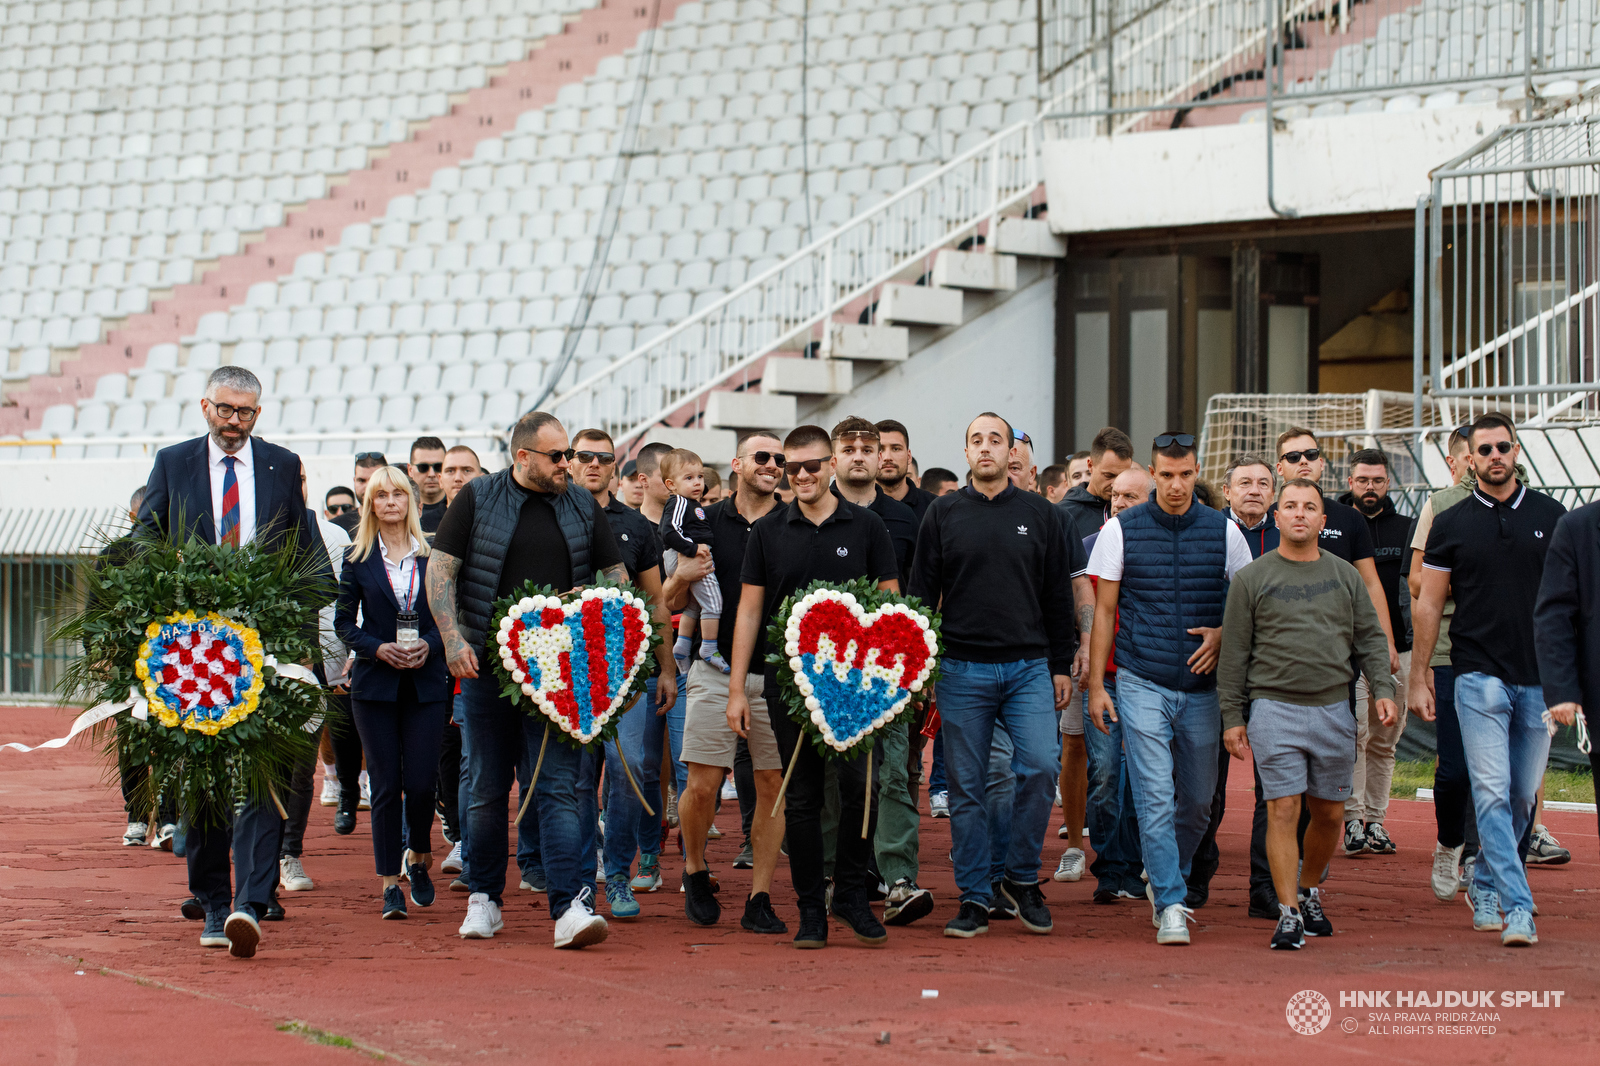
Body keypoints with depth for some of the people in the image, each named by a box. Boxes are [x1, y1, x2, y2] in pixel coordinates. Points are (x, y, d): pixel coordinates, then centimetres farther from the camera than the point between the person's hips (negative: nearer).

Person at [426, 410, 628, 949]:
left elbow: (617, 577, 16)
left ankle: (571, 907, -17)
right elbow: (440, 570, 2)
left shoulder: (583, 509, 10)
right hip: (488, 663, 0)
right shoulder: (477, 499, 3)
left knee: (559, 787, -9)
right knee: (488, 789, 7)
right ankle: (484, 899, 21)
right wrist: (453, 639, -9)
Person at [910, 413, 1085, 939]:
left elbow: (1058, 596, 10)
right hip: (962, 671, 0)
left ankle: (1022, 878, 4)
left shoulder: (1041, 515, 8)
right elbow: (922, 591, 7)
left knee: (1040, 767, -14)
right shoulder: (943, 514, 6)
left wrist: (1060, 665, 6)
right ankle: (975, 897, 8)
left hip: (1029, 668, 0)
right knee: (966, 787, 2)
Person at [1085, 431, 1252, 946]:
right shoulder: (1122, 530, 1)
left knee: (1198, 800, 10)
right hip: (1142, 685, -2)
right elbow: (1104, 610, 5)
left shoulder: (1224, 532, 4)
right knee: (1156, 798, -11)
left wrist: (1223, 634, -7)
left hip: (1202, 687, 2)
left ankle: (1165, 883, 32)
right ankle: (1170, 906, -9)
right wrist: (1095, 685, 1)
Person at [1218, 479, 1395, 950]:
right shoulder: (1252, 579, 3)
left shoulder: (1345, 575, 11)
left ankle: (1309, 891, 30)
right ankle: (1288, 913, -5)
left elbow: (1370, 639, 13)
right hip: (1275, 709, -3)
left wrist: (1382, 689, -2)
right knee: (1283, 810, -9)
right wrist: (1232, 716, 0)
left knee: (1329, 813, 9)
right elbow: (1234, 653, 3)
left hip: (1334, 709, 3)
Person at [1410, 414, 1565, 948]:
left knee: (1523, 795, 8)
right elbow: (1427, 605, 8)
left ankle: (1484, 884, 28)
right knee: (1492, 793, -12)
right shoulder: (1451, 524, 4)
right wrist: (1417, 677, 5)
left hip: (1540, 677, 2)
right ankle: (1518, 907, -14)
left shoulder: (1550, 515, 7)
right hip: (1479, 676, -2)